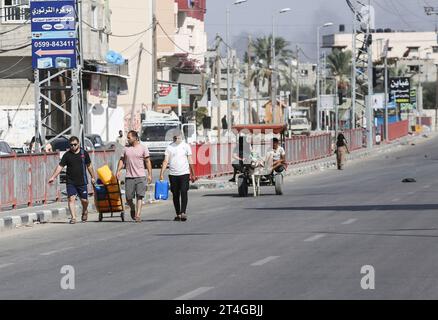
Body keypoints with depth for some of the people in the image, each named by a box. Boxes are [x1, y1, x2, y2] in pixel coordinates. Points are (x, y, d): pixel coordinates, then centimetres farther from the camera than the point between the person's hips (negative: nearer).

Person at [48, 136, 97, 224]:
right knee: (71, 199, -12)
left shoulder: (84, 153, 4)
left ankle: (84, 212, 35)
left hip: (82, 181, 1)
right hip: (70, 182, 0)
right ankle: (73, 217, -12)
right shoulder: (67, 155, 2)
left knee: (84, 200, 6)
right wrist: (53, 177, -9)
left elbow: (89, 166, 14)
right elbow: (60, 166, -1)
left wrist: (93, 177, 17)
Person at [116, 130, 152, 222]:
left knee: (139, 196, -9)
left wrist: (150, 174, -5)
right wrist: (118, 170, -1)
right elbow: (122, 160, 15)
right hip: (129, 177, 3)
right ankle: (132, 209, 30)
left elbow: (148, 162, 1)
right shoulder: (126, 148, 11)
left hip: (140, 176, -3)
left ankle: (138, 215, -10)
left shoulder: (143, 148, 2)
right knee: (128, 197, 2)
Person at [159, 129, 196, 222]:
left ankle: (183, 212, -16)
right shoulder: (169, 147, 6)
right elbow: (165, 161, 2)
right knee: (175, 194, 6)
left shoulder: (186, 146, 6)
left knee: (184, 192, -13)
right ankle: (178, 214, 13)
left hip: (184, 173, -2)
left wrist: (193, 174, 6)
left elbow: (190, 161, 7)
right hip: (173, 174, 2)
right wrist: (161, 173, -8)